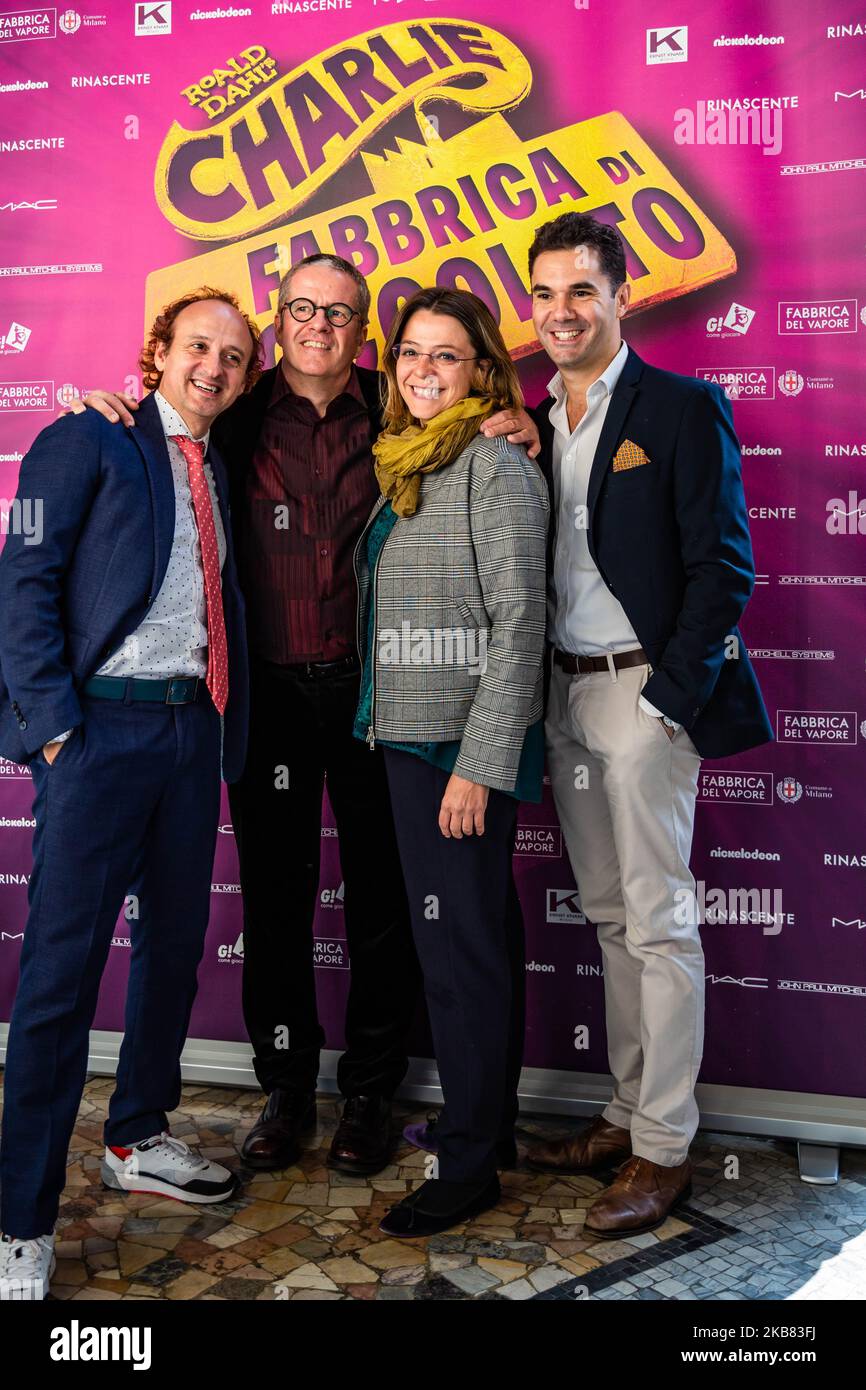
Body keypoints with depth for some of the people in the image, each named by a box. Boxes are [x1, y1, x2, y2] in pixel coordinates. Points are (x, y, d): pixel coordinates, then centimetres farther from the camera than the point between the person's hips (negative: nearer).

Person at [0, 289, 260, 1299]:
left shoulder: (219, 470, 18)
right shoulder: (88, 441, 0)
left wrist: (224, 726, 4)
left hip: (192, 725, 7)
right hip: (100, 724, -6)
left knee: (175, 945, 14)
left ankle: (137, 1141, 33)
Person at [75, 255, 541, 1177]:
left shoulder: (397, 416, 4)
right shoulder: (240, 418, 5)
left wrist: (515, 428, -5)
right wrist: (102, 402, -3)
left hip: (370, 683, 0)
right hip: (270, 688, 1)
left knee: (380, 895, 7)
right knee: (273, 893, 9)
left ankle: (369, 1093, 24)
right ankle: (285, 1089, 26)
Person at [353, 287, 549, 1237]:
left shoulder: (493, 462, -10)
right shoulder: (405, 464, 15)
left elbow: (519, 623, -16)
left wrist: (480, 763, -20)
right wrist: (386, 732, 13)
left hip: (463, 745, -8)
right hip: (409, 735, 8)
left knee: (461, 944, -1)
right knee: (476, 935, 16)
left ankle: (468, 1165, 13)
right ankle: (489, 1116, 31)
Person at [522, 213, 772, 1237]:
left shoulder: (683, 410, -6)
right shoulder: (536, 424, 14)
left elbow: (723, 566, -11)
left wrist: (669, 695, -15)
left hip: (643, 692, -6)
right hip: (565, 693, 7)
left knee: (659, 922, -1)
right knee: (608, 916, 14)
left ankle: (663, 1149, 12)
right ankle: (624, 1114, 27)